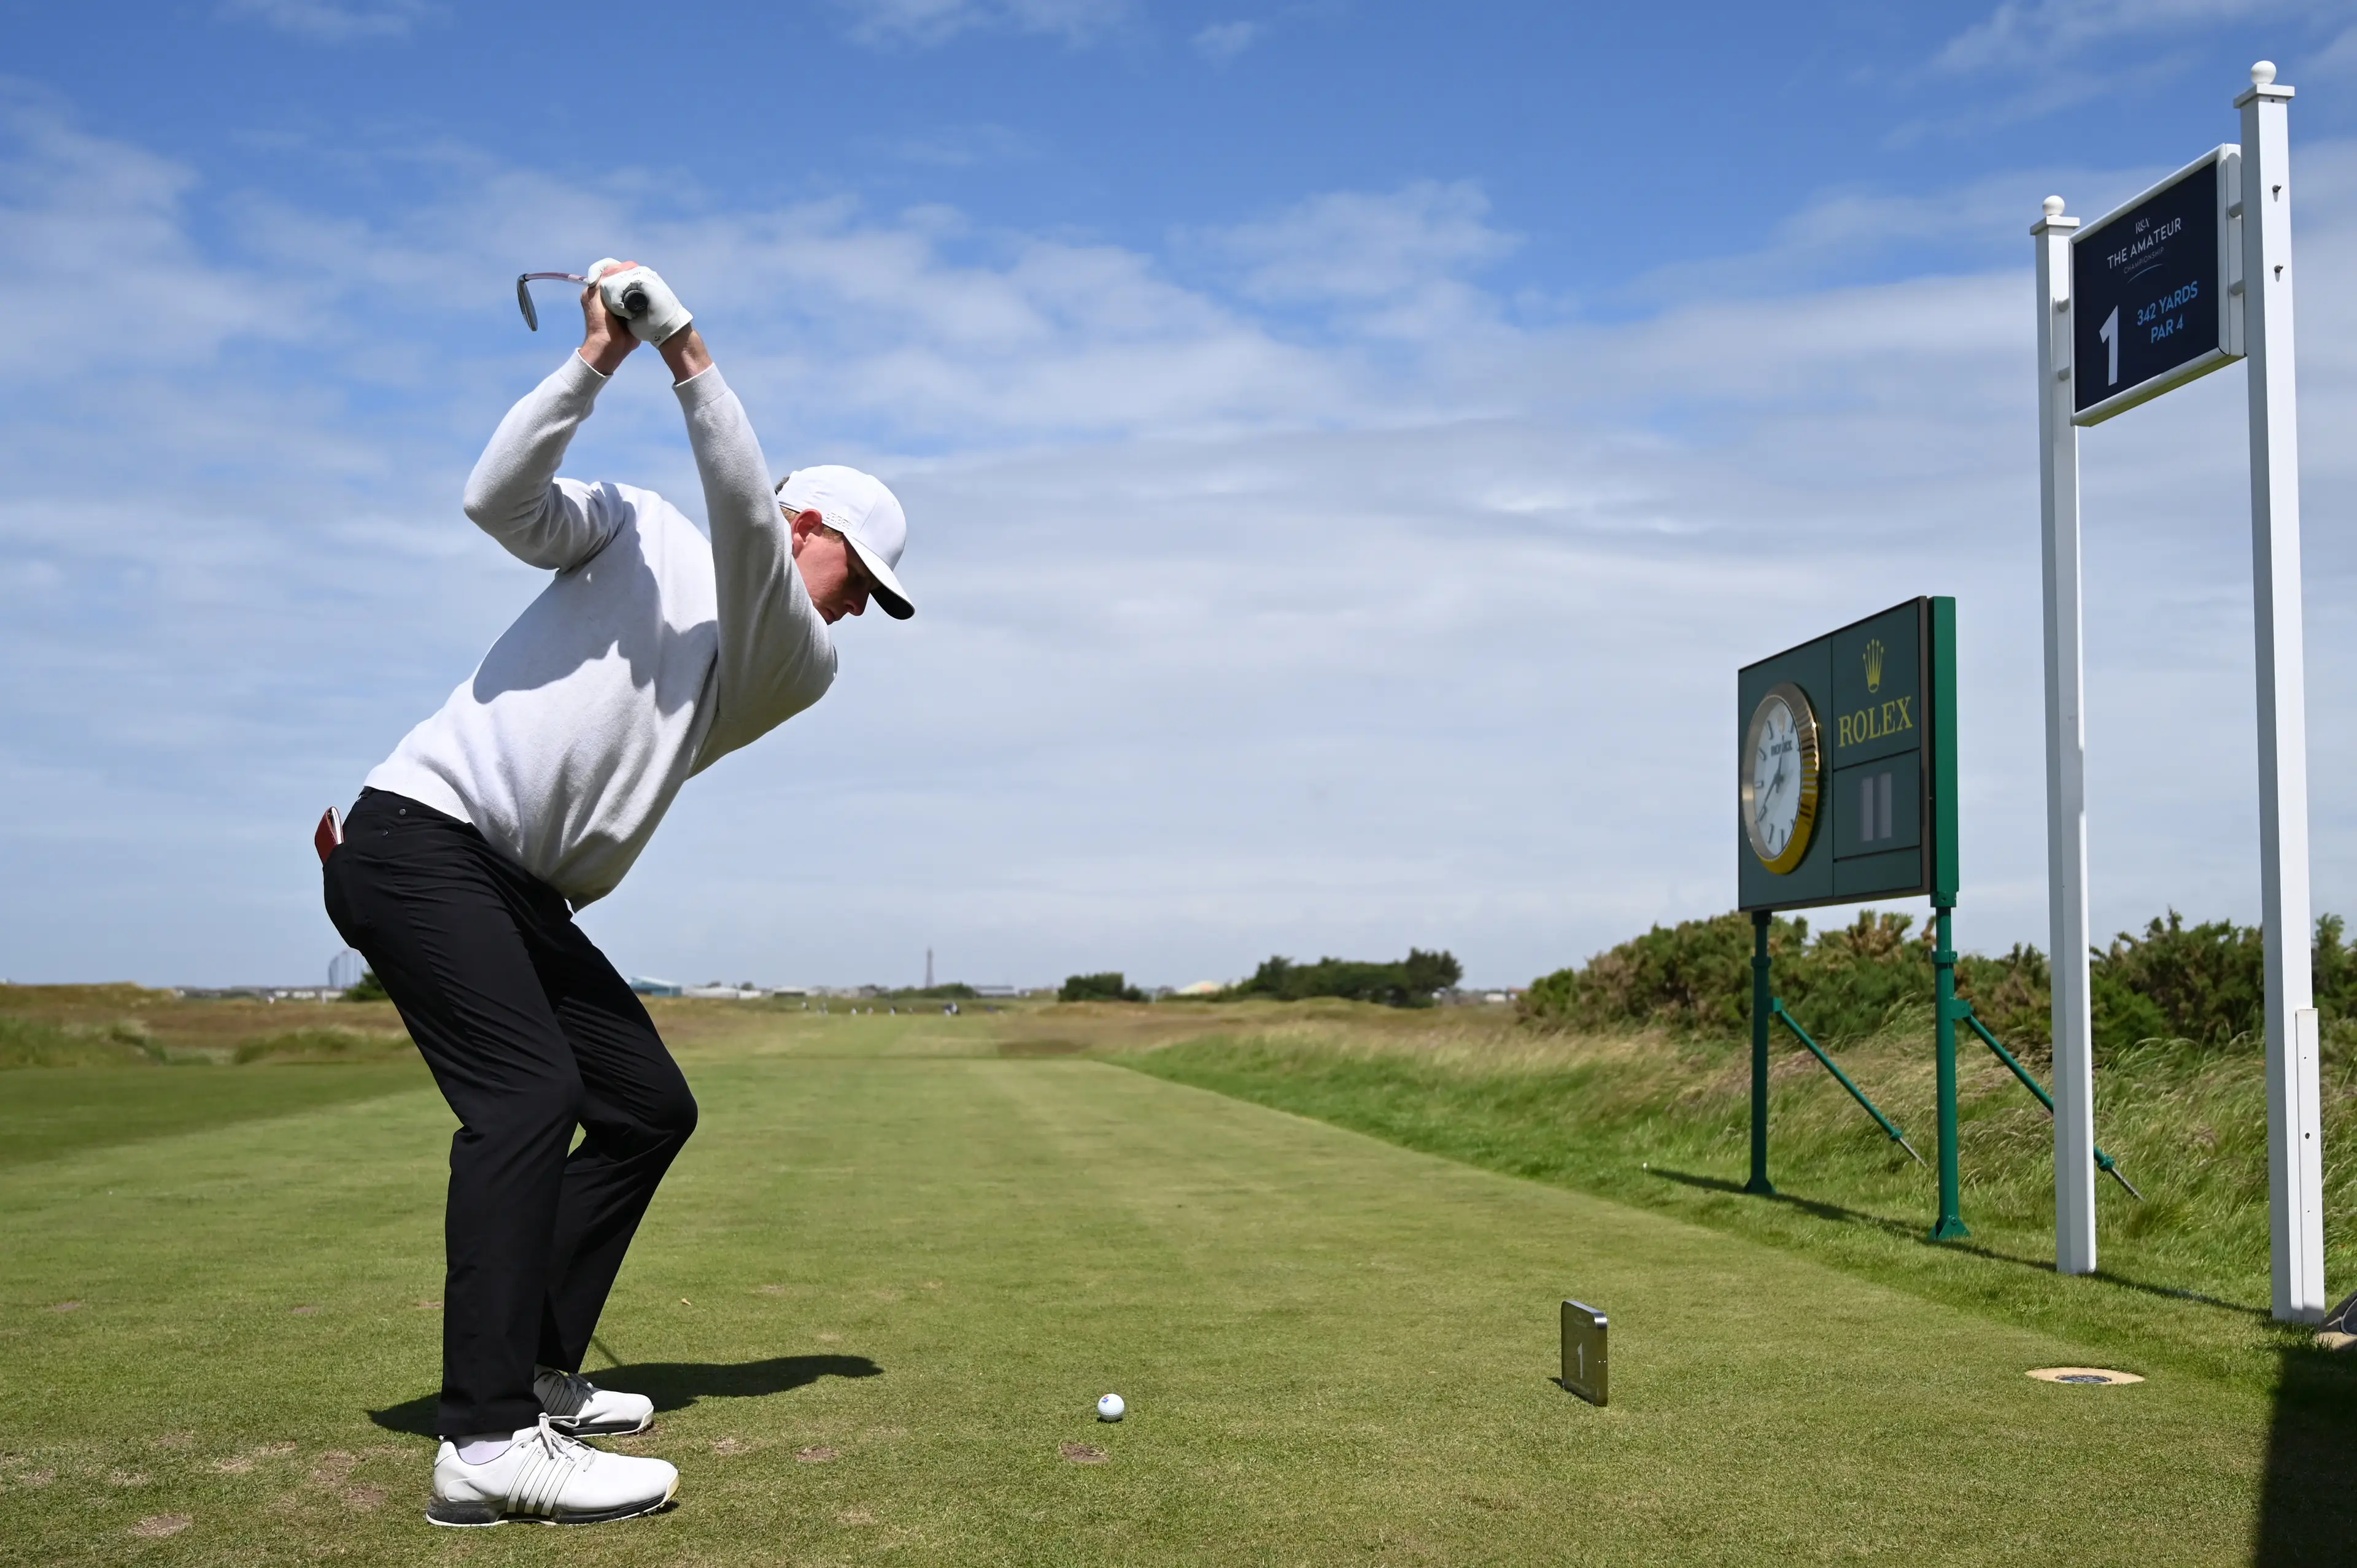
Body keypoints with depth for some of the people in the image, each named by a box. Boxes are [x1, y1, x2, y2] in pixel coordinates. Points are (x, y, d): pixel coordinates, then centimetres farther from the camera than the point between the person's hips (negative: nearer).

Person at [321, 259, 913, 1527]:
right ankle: (488, 1443, -26)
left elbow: (745, 525, -7)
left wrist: (685, 348, -15)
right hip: (419, 837, -7)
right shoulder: (641, 529, 6)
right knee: (528, 1089, -22)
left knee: (649, 1107, 5)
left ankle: (536, 1374, 13)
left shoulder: (799, 667, 10)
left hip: (526, 895, 7)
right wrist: (597, 358, -15)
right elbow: (499, 499, -10)